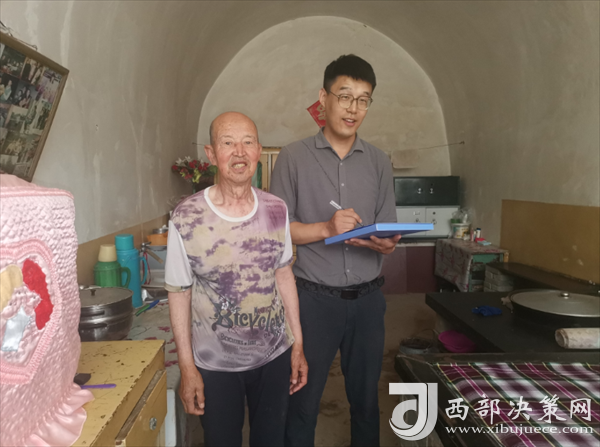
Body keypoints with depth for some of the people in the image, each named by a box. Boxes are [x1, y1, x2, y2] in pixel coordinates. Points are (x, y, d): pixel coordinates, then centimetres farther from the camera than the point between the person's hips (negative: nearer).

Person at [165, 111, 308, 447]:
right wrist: (187, 369, -5)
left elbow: (284, 275, 3)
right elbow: (179, 294, -8)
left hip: (275, 356, 3)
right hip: (215, 364, -2)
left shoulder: (277, 210, -6)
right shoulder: (186, 219, -16)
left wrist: (298, 346, 4)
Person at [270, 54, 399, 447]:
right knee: (303, 399, 7)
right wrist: (326, 229, -17)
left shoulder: (379, 162, 8)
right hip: (314, 297, -3)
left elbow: (388, 235, 9)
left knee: (366, 398, 15)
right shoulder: (294, 157, -1)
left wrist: (386, 244, -14)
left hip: (367, 297, 3)